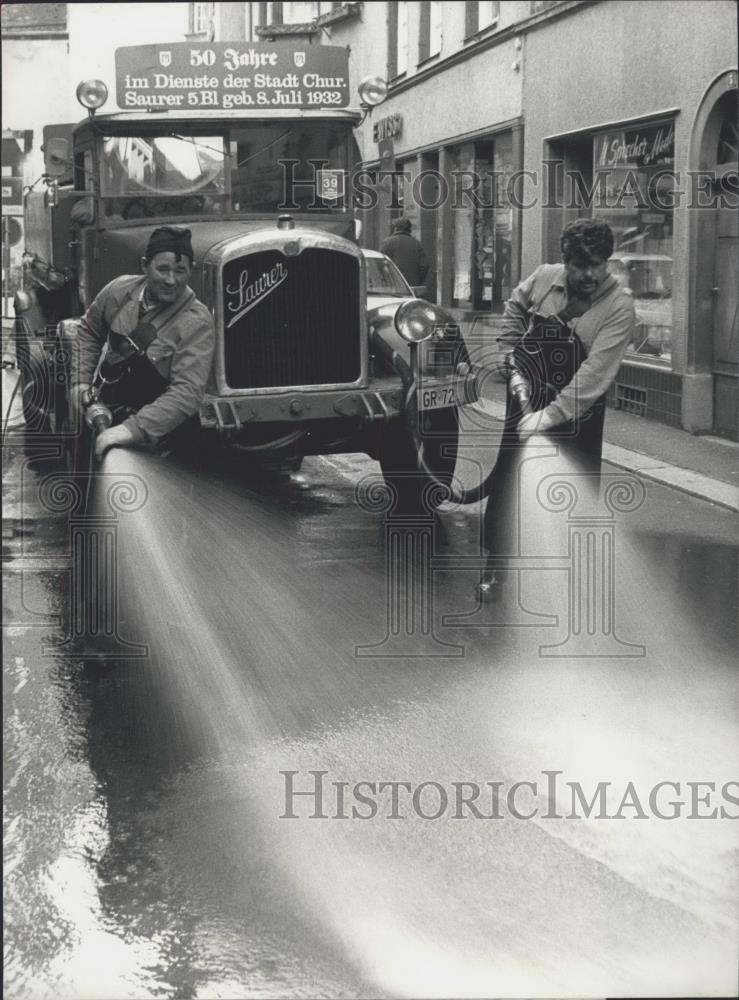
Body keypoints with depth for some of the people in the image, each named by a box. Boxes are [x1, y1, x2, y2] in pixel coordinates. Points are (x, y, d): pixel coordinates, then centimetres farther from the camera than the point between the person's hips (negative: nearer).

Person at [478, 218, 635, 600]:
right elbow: (515, 306, 16)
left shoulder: (619, 306, -20)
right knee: (507, 479, 1)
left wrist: (552, 414, -31)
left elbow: (596, 371, -27)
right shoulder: (544, 277, -7)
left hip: (579, 410, -2)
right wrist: (509, 348, 3)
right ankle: (496, 564, 13)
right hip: (527, 397, 3)